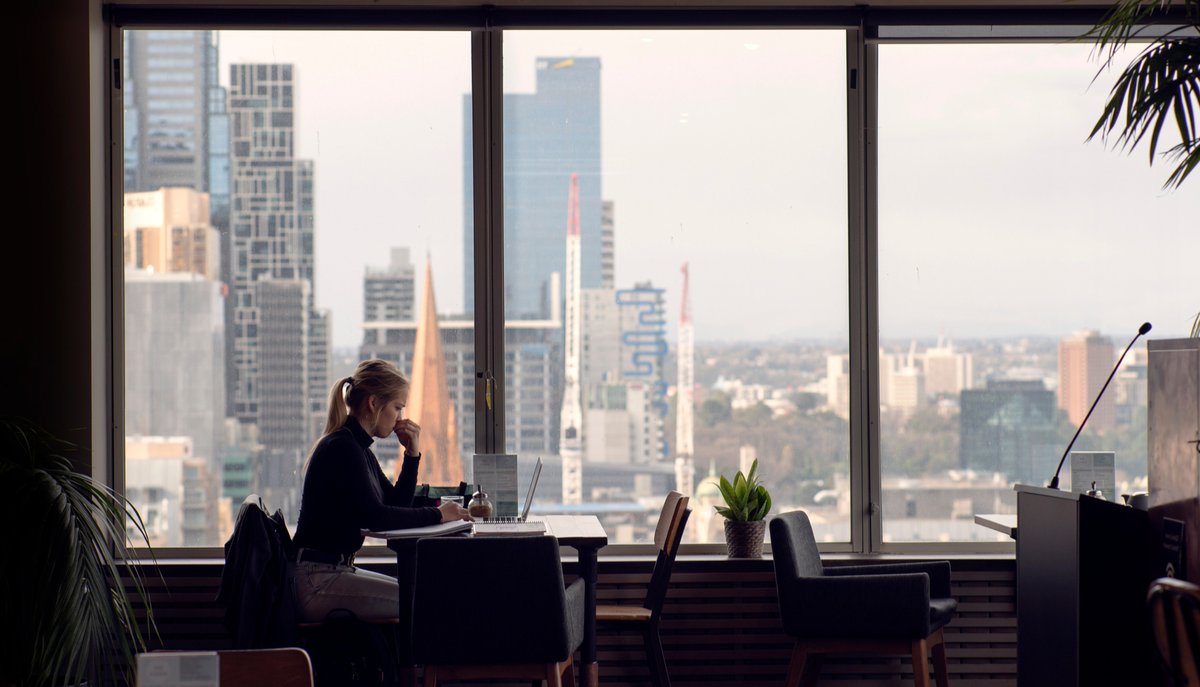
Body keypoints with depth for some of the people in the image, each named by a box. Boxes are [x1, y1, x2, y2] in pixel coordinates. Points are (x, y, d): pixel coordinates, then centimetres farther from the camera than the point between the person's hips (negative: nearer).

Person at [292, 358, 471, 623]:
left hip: (335, 570, 11)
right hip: (316, 581, -11)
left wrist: (412, 454, 10)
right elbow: (374, 516, -23)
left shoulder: (358, 449, 18)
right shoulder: (342, 448, -14)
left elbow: (397, 506, 21)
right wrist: (437, 515, -16)